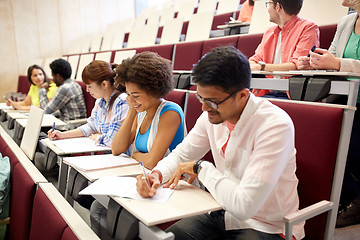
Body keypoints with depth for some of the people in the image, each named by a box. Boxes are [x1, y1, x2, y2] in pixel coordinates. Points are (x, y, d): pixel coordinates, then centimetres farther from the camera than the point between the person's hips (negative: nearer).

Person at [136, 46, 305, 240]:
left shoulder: (275, 126, -28)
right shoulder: (212, 114, -7)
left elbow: (244, 206, -32)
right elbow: (181, 154, 7)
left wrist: (201, 167, -20)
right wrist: (157, 175, -13)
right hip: (224, 213, 5)